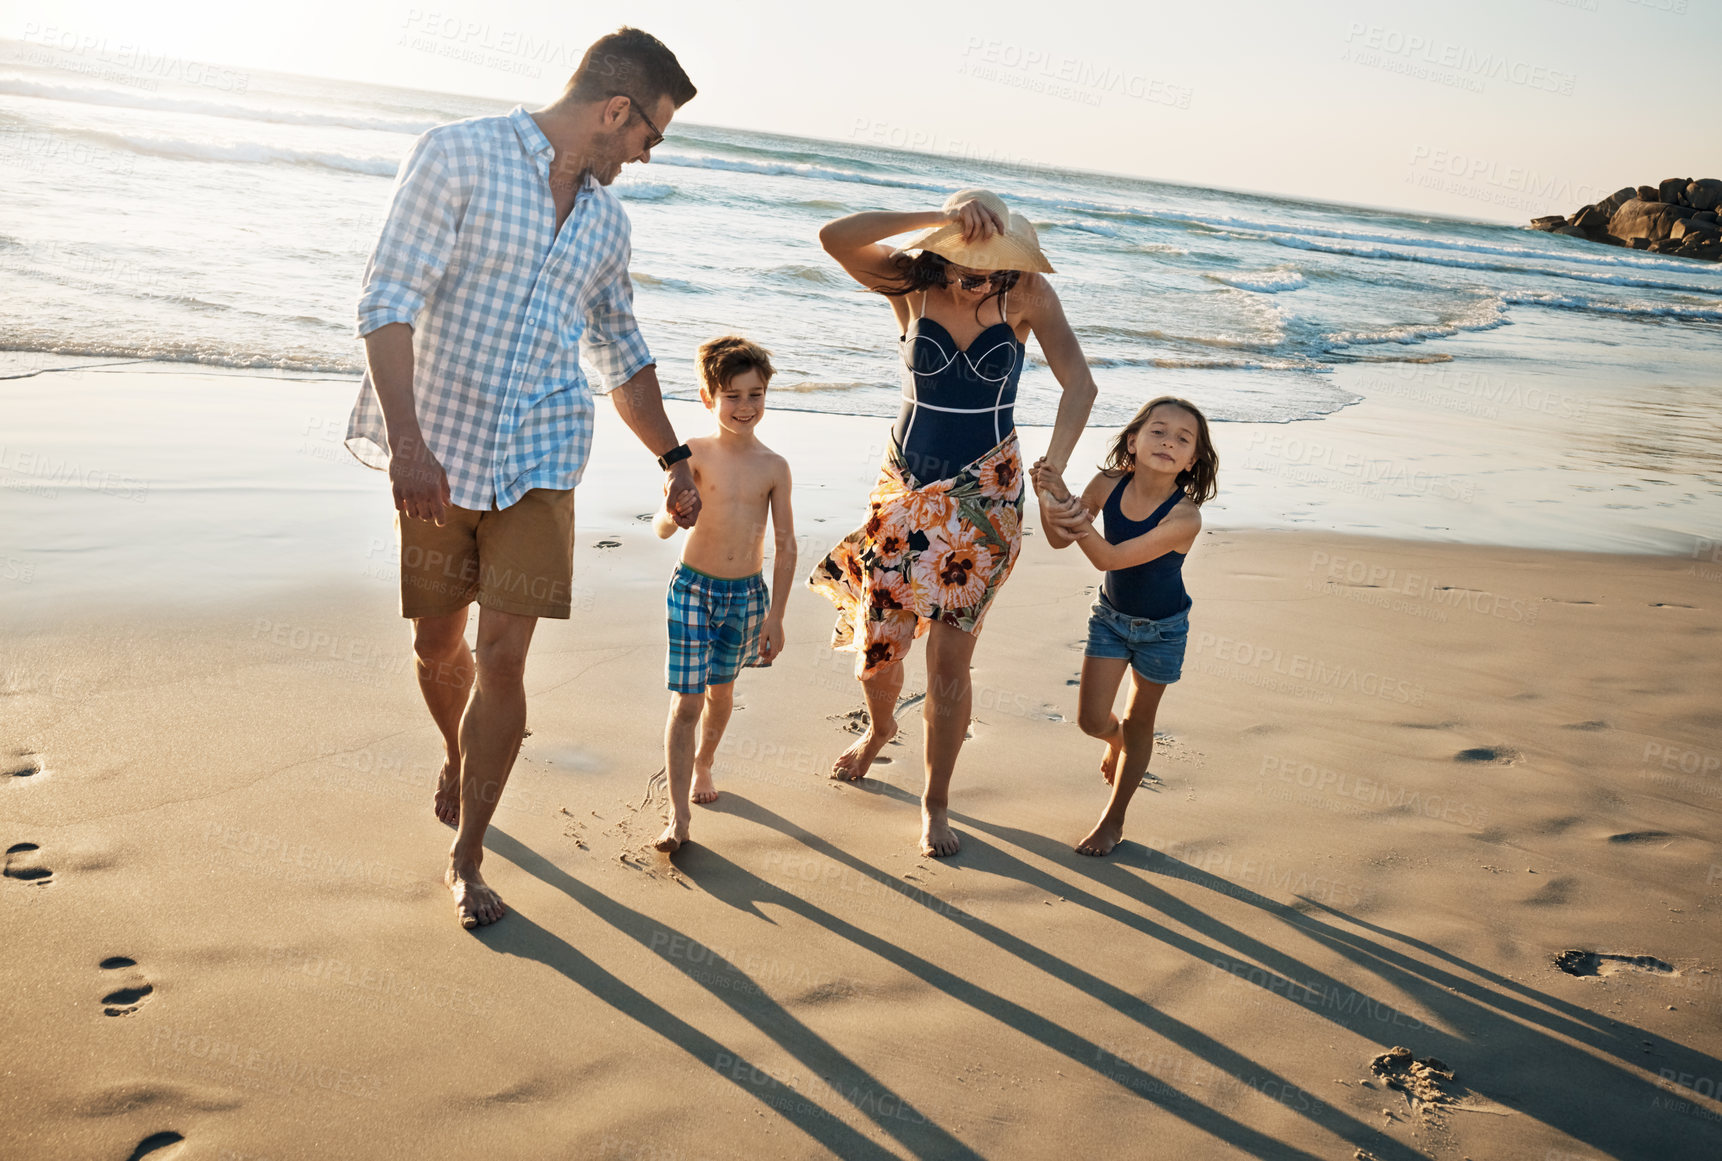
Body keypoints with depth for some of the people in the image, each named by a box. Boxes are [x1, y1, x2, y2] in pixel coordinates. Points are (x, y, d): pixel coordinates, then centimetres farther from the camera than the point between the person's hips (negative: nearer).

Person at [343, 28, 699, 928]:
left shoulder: (606, 221, 9)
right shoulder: (457, 156, -7)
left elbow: (622, 355, 21)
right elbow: (390, 299, -15)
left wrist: (673, 462, 21)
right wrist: (406, 440, -26)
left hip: (538, 461, 3)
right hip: (436, 456, -2)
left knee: (502, 655, -5)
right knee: (437, 646, 12)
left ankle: (465, 857, 11)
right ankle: (457, 753, 45)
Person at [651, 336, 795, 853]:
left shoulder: (774, 467, -4)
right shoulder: (695, 454, -9)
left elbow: (785, 545, 0)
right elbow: (662, 527, -16)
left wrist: (776, 615, -1)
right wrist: (672, 514, -40)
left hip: (747, 592, 2)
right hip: (692, 587, -2)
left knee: (721, 690, 19)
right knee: (686, 700, -5)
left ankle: (703, 764, 47)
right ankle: (678, 816, -1)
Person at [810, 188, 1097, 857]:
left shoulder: (1027, 293, -10)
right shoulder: (910, 285, -9)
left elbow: (1078, 383, -17)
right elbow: (833, 238, -25)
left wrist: (1053, 470, -31)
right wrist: (940, 218, -33)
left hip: (983, 493, -1)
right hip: (906, 483, 2)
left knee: (949, 656, -3)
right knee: (878, 641, 8)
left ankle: (936, 801, 17)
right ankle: (880, 727, 44)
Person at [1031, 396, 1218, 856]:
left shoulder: (1184, 517, -32)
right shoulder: (1108, 485, -20)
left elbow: (1110, 558, -37)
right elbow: (1059, 542, -12)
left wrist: (1079, 520, -53)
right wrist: (1050, 504, -31)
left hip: (1161, 628, -3)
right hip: (1110, 615, 3)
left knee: (1138, 722, 12)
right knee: (1092, 720, 4)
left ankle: (1114, 819, 32)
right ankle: (1116, 740, 44)